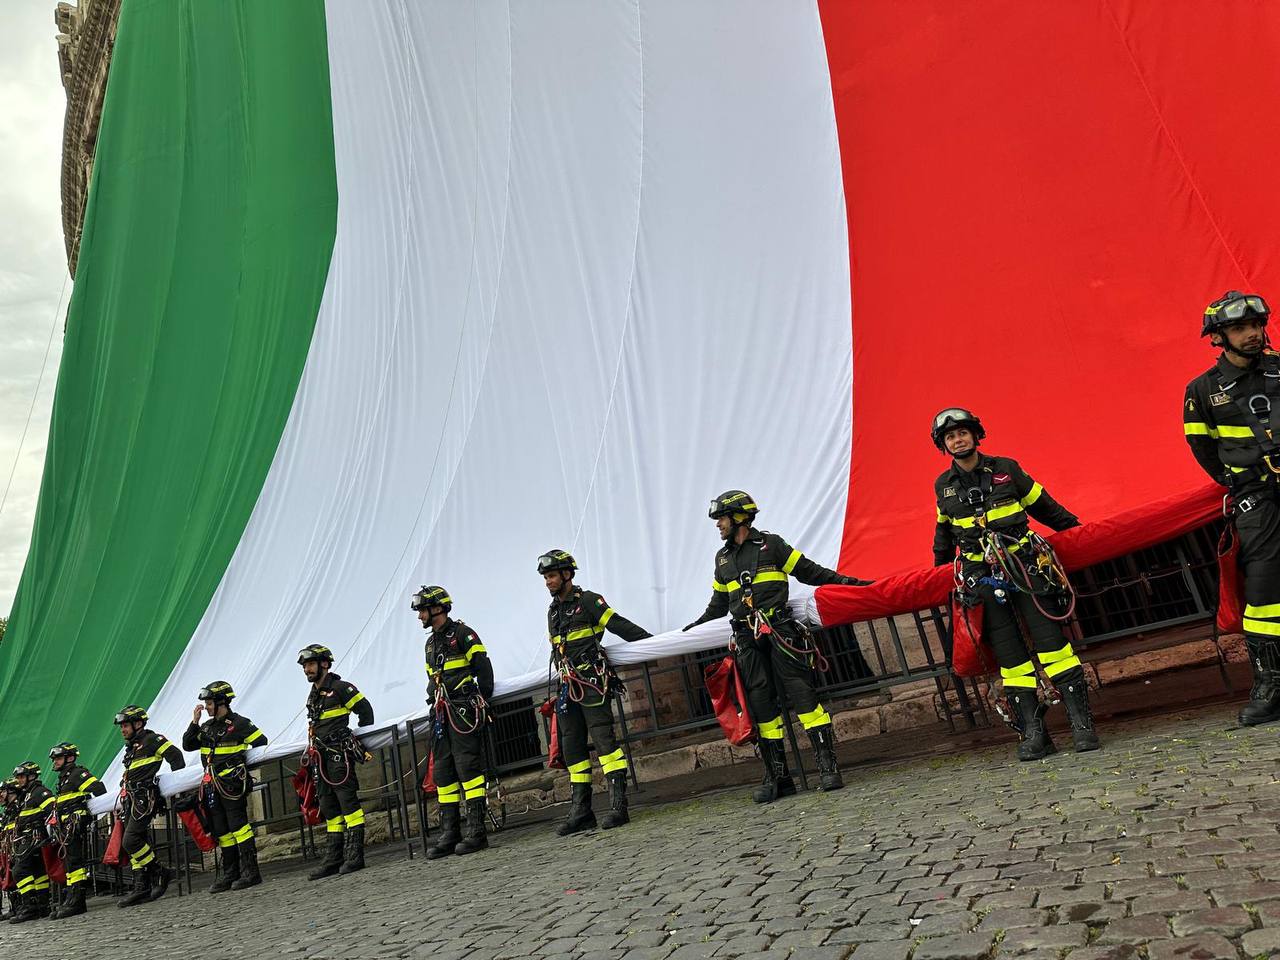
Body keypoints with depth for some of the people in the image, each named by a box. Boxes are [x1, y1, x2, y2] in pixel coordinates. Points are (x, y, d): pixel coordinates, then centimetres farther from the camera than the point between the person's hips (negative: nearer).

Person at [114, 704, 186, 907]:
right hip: (132, 800, 9)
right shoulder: (131, 747, 24)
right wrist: (124, 803, 21)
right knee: (138, 843, 6)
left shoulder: (151, 739, -4)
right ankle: (142, 888, 8)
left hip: (145, 799, -9)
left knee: (130, 841, -17)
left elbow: (175, 756, -11)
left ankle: (160, 872, -5)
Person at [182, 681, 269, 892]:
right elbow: (187, 746, 13)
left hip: (232, 784, -8)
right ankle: (230, 874, 19)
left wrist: (241, 756, -5)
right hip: (211, 786, 8)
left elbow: (261, 743, -6)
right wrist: (194, 722, 5)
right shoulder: (207, 727, 16)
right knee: (221, 831, 11)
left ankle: (250, 872, -6)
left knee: (238, 825, -10)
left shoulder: (239, 723, -7)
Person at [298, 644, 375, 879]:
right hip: (321, 758, 9)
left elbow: (365, 710, -7)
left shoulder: (341, 688, -7)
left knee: (348, 802, -9)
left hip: (340, 755, -9)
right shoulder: (313, 695, 19)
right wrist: (311, 753, 22)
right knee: (328, 807, 10)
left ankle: (355, 855, -8)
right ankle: (334, 857, 16)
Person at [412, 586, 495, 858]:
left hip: (464, 711, -9)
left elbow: (484, 670, -9)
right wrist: (434, 702, 16)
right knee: (442, 771, 7)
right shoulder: (430, 644, 20)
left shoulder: (463, 634, -5)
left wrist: (483, 704, -11)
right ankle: (450, 834, 12)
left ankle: (476, 831, -8)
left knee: (468, 766, -11)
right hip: (442, 714, 9)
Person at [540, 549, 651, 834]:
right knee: (571, 746, 6)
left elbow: (620, 626, -6)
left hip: (592, 684, -8)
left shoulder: (588, 601, -4)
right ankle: (580, 811, 11)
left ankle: (618, 805, -13)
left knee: (604, 738, -12)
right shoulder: (552, 611, 20)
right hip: (568, 687, 8)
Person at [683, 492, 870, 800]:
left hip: (779, 630, -4)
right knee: (761, 703, 1)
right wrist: (699, 624, 33)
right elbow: (719, 601, 31)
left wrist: (846, 581, 1)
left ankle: (828, 766, -7)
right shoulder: (722, 558, 20)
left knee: (801, 691, -10)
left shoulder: (770, 544, 4)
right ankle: (777, 777, 7)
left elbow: (808, 571, 6)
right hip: (747, 638, 5)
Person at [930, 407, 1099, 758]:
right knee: (1009, 655, 1)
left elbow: (1044, 506, 14)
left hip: (1024, 565, -1)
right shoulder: (944, 486, 9)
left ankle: (1082, 724, -4)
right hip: (982, 577, 2)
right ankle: (1032, 732, 5)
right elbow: (944, 531, 24)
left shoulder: (1006, 469, 3)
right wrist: (940, 569, 33)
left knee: (1050, 640, -8)